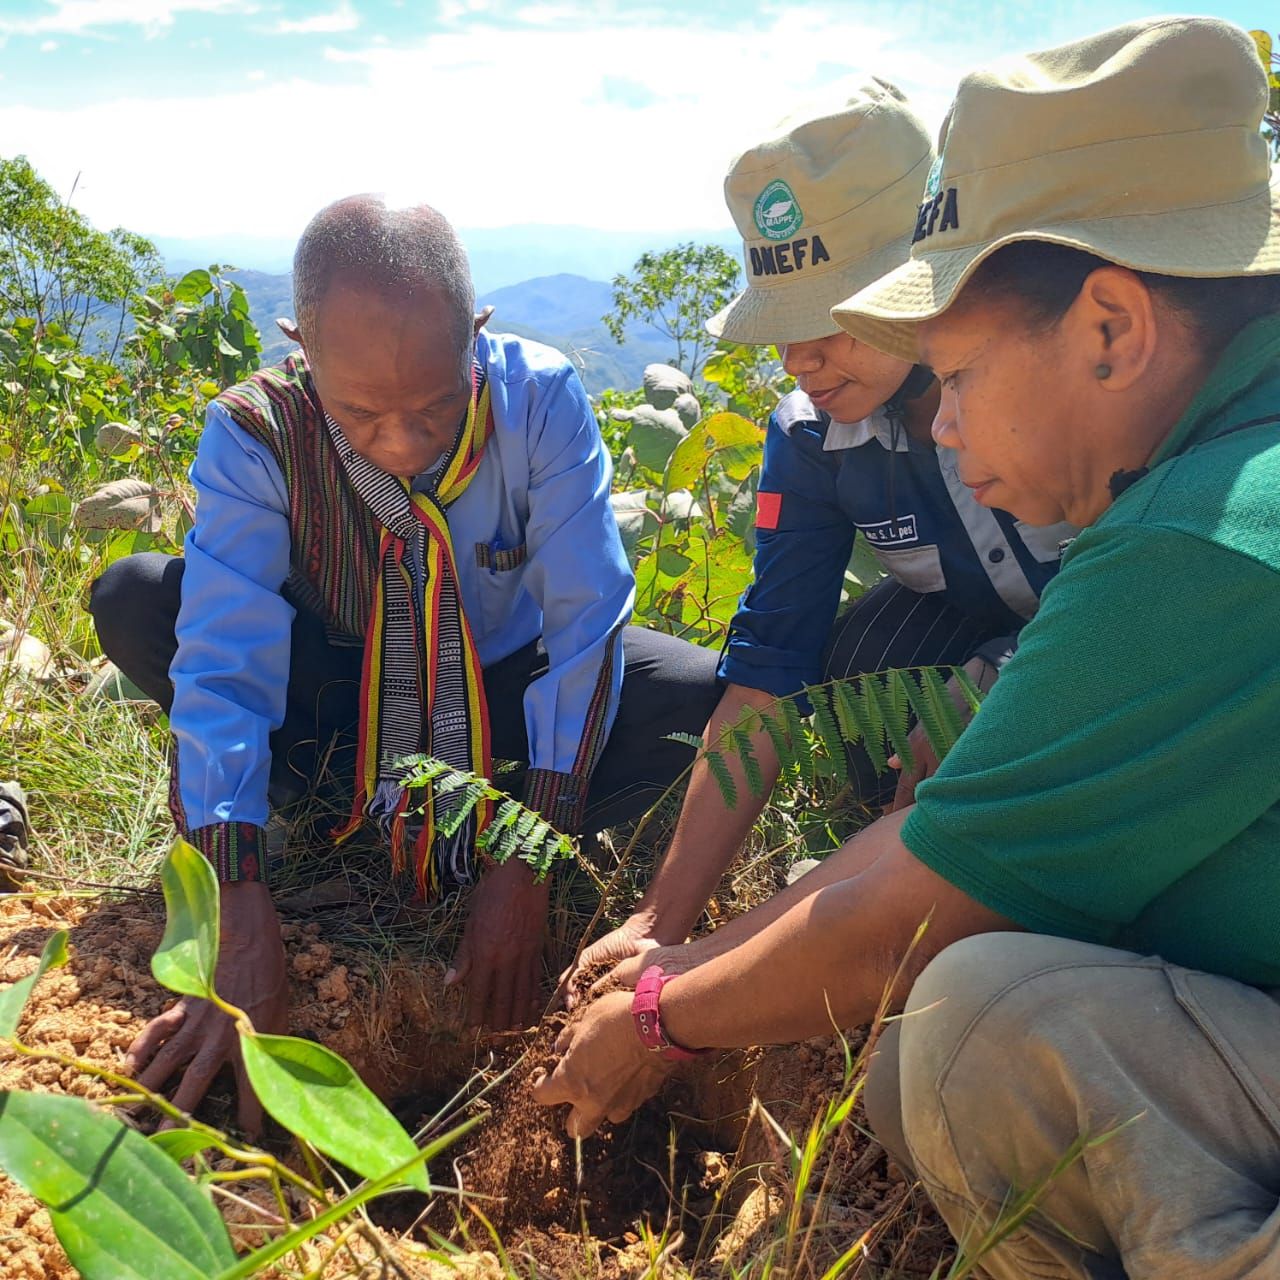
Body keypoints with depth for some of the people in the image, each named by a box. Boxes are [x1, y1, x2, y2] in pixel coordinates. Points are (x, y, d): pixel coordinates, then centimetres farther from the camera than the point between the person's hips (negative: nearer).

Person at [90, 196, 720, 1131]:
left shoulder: (540, 399, -25)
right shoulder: (254, 435, -24)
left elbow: (585, 624, -25)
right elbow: (224, 662, -30)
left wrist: (526, 864, -30)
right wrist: (242, 920, -40)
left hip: (505, 696, 0)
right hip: (338, 695, 1)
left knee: (711, 696, -25)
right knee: (133, 599, -23)